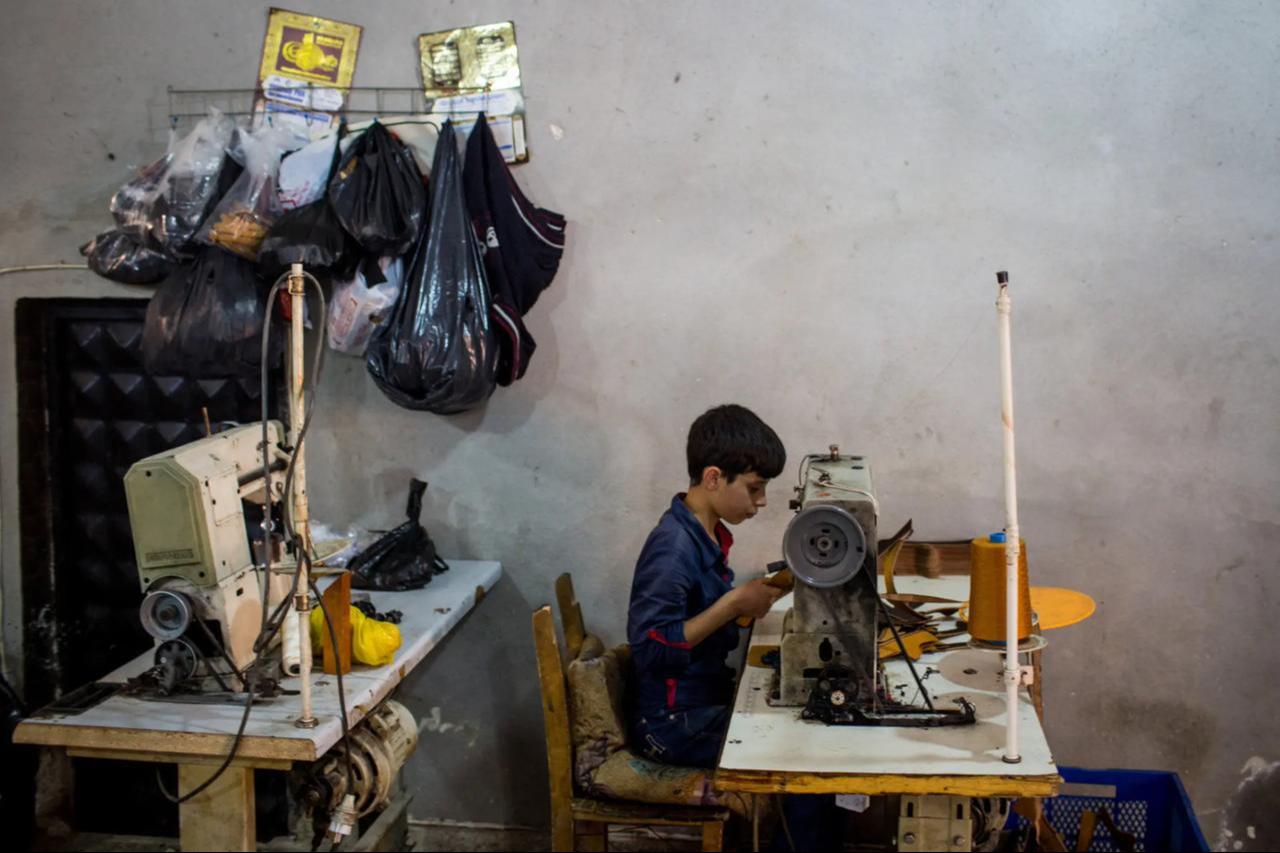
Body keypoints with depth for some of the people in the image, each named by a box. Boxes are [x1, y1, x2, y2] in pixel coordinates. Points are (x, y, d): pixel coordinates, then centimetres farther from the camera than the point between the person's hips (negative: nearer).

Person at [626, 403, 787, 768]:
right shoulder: (674, 547, -23)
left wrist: (750, 601, -2)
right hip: (674, 722, -9)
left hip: (707, 695, 9)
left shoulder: (709, 533, 3)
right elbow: (651, 649, -27)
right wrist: (734, 604, -25)